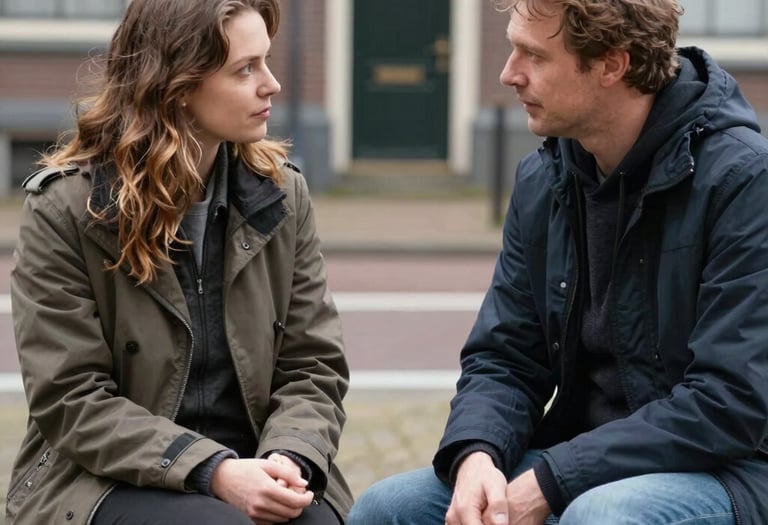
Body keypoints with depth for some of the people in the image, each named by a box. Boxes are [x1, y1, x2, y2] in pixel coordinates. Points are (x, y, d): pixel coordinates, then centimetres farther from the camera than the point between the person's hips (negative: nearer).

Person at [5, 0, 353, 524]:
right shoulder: (64, 208, -6)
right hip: (113, 477, -3)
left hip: (250, 469, 3)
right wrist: (212, 472, -22)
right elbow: (71, 401, -10)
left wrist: (289, 459, -16)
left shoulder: (282, 195, 6)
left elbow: (313, 366, 6)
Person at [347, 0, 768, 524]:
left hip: (723, 471, -6)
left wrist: (548, 482, -21)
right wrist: (476, 456, -17)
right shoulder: (542, 181, 6)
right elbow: (504, 359, 7)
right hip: (581, 466, 6)